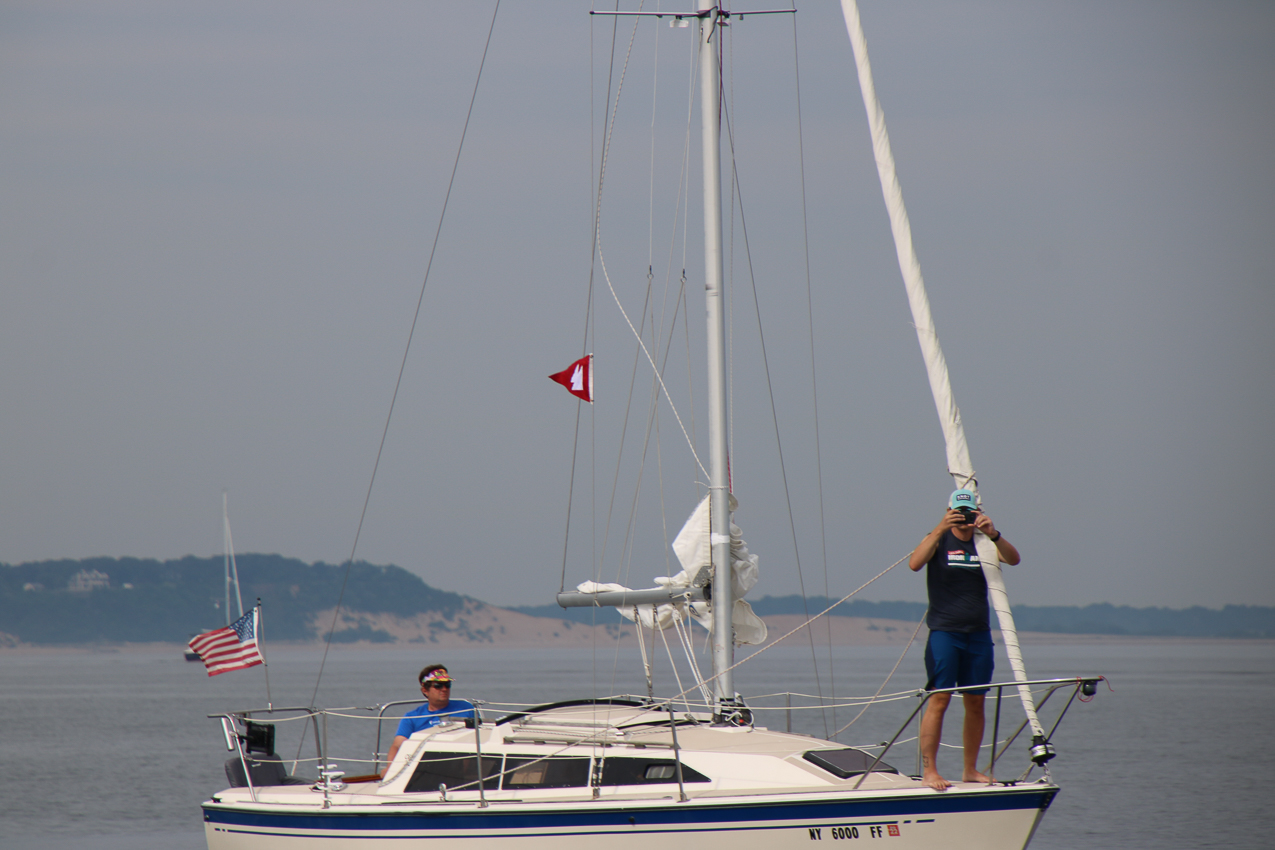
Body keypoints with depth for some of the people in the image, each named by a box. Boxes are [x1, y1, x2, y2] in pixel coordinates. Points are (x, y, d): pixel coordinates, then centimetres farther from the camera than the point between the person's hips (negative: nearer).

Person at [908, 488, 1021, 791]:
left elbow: (1013, 559, -8)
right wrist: (940, 529, -28)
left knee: (975, 701, 6)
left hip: (978, 634, 4)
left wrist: (994, 535, -26)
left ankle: (970, 770, 15)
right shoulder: (939, 540, 1)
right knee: (940, 698, -11)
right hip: (944, 631, -4)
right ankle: (929, 770, -11)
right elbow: (915, 563, -19)